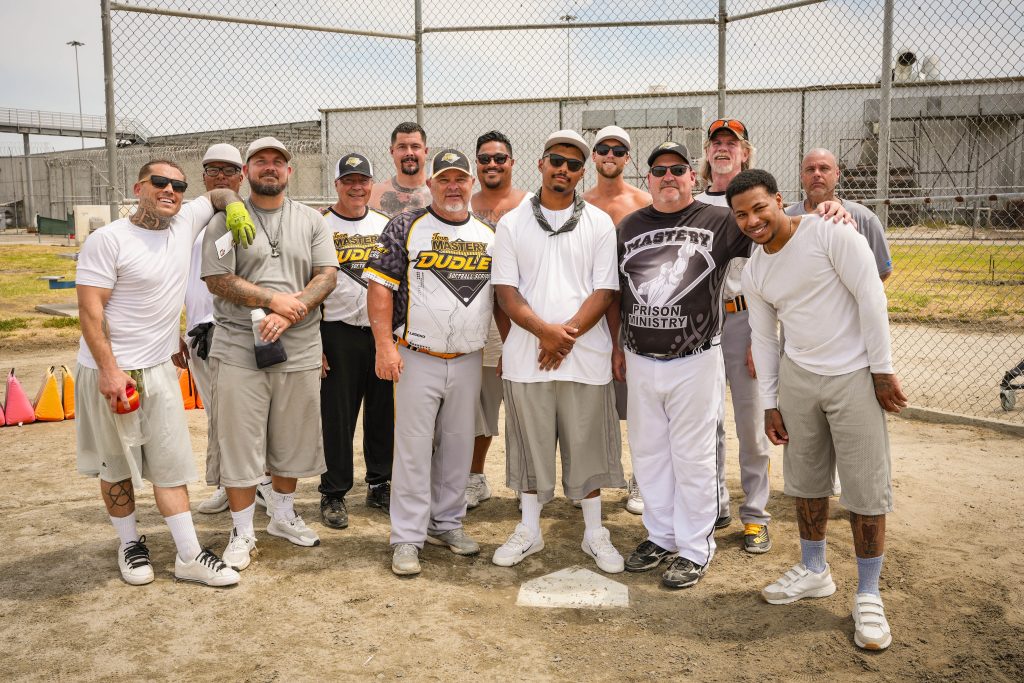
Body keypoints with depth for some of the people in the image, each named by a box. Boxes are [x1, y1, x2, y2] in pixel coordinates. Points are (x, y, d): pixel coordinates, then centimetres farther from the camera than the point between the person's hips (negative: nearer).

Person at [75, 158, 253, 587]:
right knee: (117, 464, 10)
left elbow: (217, 195, 21)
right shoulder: (108, 240, -12)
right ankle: (130, 543, 28)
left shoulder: (184, 224, 4)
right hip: (112, 372, -5)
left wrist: (235, 206, -2)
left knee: (170, 463, 6)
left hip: (159, 370, 5)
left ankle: (189, 556, 10)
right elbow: (90, 310, -15)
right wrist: (110, 370, -20)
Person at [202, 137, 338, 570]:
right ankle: (242, 532, 16)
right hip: (239, 350, -2)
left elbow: (327, 276, 0)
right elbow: (217, 279, -8)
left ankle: (283, 517, 32)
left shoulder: (311, 220, 9)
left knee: (292, 440, 13)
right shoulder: (226, 220, 2)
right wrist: (275, 299, -15)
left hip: (300, 350, 3)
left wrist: (288, 315, -14)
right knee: (240, 442, 2)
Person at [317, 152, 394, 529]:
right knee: (337, 417, 1)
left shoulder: (387, 225, 11)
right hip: (338, 332, -3)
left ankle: (380, 484, 24)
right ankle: (333, 494, 14)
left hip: (384, 330, 4)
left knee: (384, 412, 9)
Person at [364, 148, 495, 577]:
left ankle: (447, 523, 27)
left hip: (468, 361, 4)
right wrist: (385, 345, -14)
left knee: (458, 445, 12)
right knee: (413, 448, -1)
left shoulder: (489, 236, 10)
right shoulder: (405, 227, -1)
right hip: (416, 359, -4)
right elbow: (381, 286, -6)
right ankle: (407, 538, 8)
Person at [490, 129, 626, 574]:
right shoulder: (511, 224, 6)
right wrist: (545, 330, -16)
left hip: (586, 355, 0)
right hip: (526, 355, 1)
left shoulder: (600, 224, 5)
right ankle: (529, 530, 26)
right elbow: (506, 291, -1)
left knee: (587, 446, 7)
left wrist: (568, 334, -14)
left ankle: (594, 533, 23)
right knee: (530, 444, 10)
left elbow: (604, 291, -2)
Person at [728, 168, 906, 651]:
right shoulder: (754, 273, 6)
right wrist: (770, 403, 10)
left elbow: (871, 296, -14)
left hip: (854, 376, -5)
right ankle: (813, 571, 33)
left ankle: (868, 596, 15)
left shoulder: (828, 233, -12)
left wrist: (882, 370, -13)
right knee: (805, 481, 13)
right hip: (798, 378, 5)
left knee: (866, 489, 0)